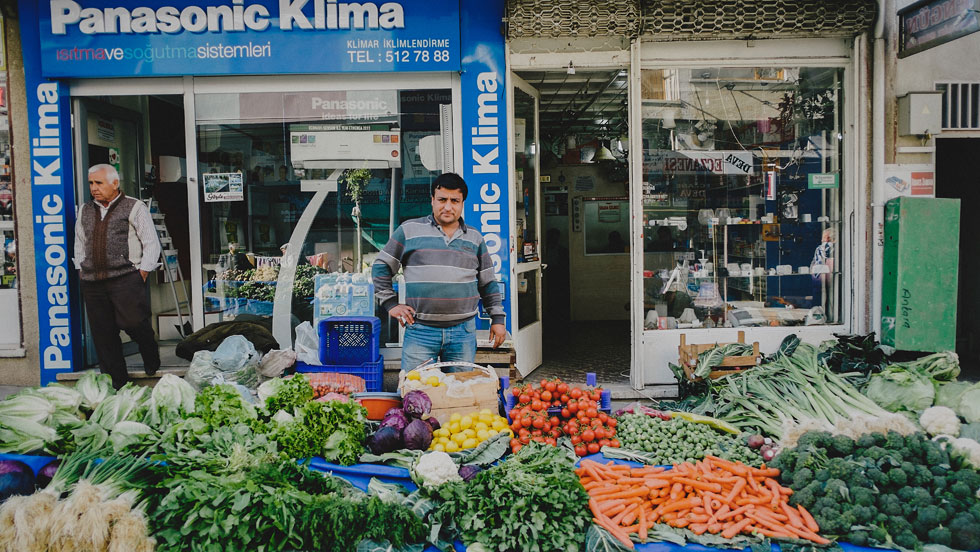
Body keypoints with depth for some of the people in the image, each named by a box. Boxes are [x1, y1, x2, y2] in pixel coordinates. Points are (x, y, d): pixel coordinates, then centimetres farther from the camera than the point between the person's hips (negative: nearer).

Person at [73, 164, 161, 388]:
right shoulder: (85, 211, 17)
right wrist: (82, 273, 14)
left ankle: (151, 361, 17)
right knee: (103, 336, 4)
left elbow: (151, 244, -1)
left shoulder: (134, 207, 2)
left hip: (126, 279, -5)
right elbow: (79, 246, 25)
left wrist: (141, 275, -7)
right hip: (92, 283, 5)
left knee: (134, 323, -14)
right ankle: (116, 385, 13)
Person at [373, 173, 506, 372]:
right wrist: (391, 304, 1)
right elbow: (381, 267, 9)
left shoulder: (474, 238, 12)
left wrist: (497, 318, 11)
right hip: (420, 331, -2)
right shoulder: (409, 230, 4)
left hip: (463, 332, 2)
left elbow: (488, 282, 17)